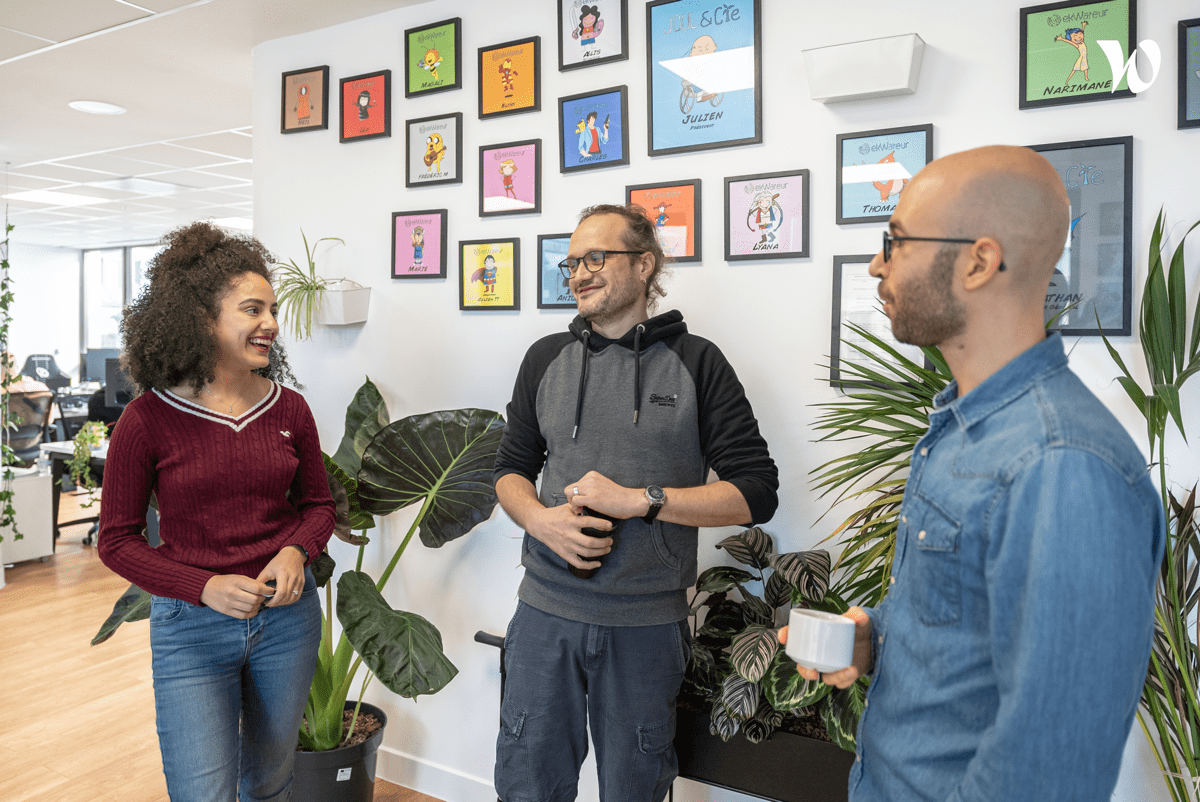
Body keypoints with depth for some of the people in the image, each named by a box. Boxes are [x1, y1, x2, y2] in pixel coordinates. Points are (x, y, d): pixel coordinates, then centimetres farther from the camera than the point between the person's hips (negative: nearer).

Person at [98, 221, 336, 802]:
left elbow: (318, 504, 9)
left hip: (286, 618, 3)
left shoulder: (288, 409, -2)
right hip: (191, 627, -3)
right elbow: (116, 540, -5)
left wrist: (296, 552, -13)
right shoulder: (149, 419, -11)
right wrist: (204, 587, -18)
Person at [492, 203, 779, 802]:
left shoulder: (696, 363, -3)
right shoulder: (546, 358, 7)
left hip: (647, 623, -2)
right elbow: (511, 468, 13)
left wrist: (637, 500, -17)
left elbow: (756, 493, -7)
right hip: (546, 611, 3)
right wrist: (540, 518, -9)